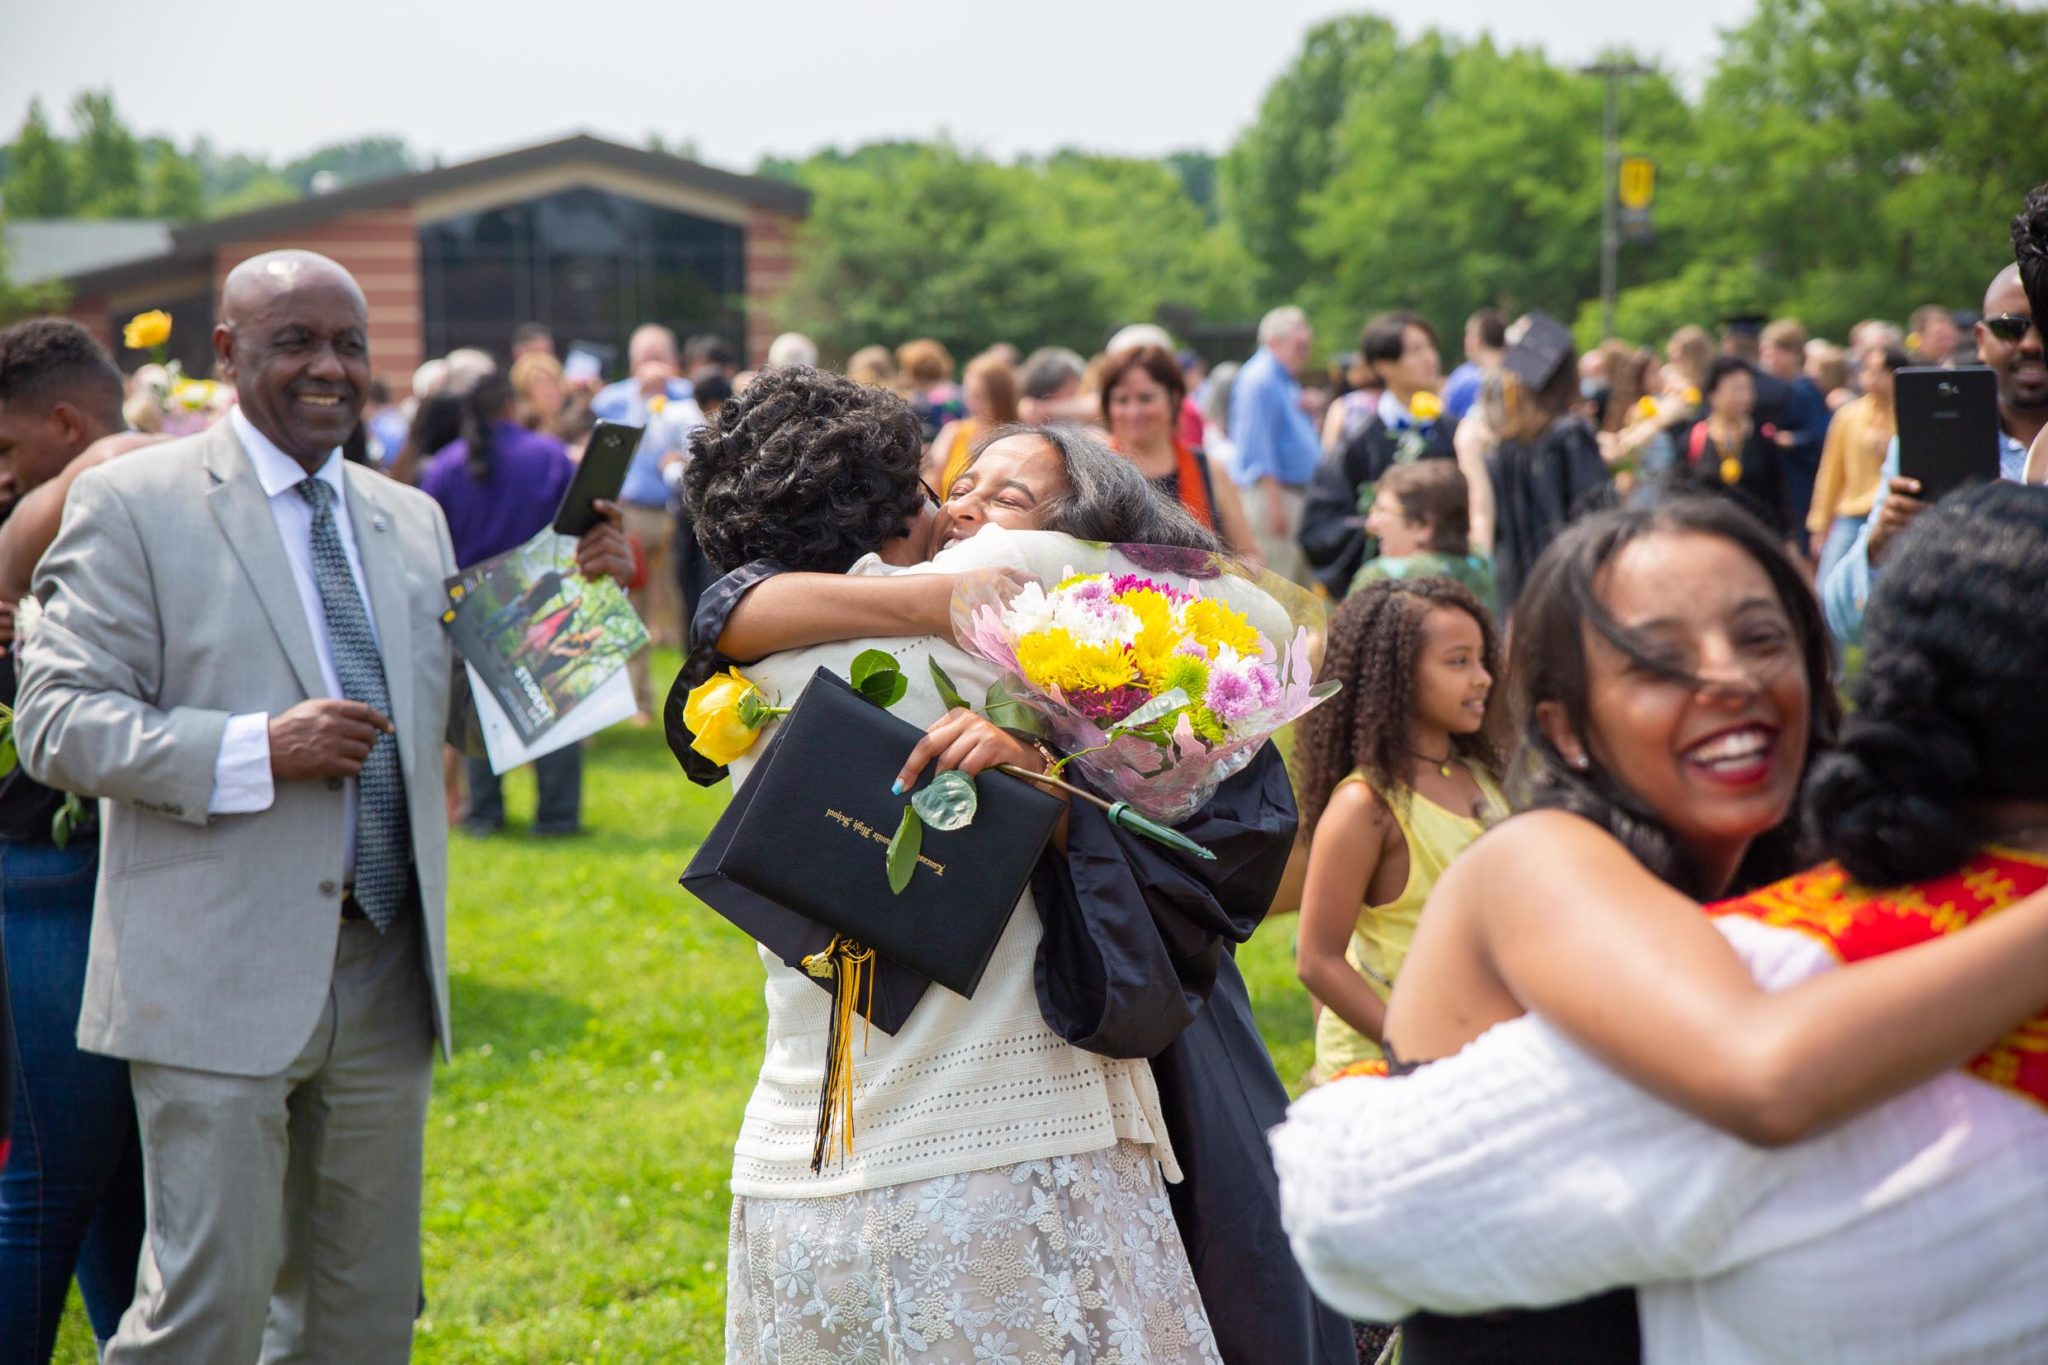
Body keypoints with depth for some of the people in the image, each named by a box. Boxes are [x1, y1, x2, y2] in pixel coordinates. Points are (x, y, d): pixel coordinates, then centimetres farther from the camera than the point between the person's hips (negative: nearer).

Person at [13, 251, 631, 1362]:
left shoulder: (412, 520, 15)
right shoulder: (134, 504, -3)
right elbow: (55, 723, -10)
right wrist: (255, 750, -21)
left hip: (386, 975, 6)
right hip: (221, 977, -6)